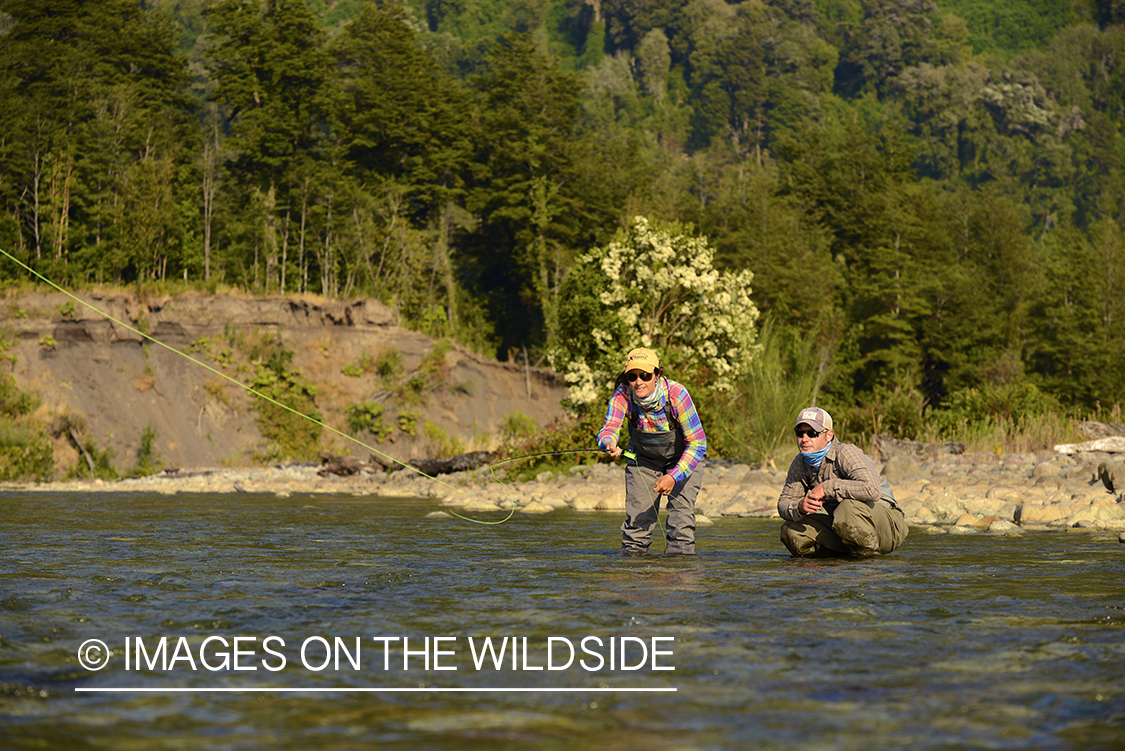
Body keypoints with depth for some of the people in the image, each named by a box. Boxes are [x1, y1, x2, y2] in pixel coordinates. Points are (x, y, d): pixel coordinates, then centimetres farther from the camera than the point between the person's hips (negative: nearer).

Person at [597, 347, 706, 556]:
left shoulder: (676, 394, -32)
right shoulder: (623, 394, -25)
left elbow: (698, 443, -28)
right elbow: (609, 427, -35)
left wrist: (674, 476, -36)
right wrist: (609, 444, -59)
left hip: (681, 459, -2)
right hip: (642, 458, 2)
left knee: (681, 513, -14)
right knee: (637, 514, -3)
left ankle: (680, 551, 2)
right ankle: (632, 551, 17)